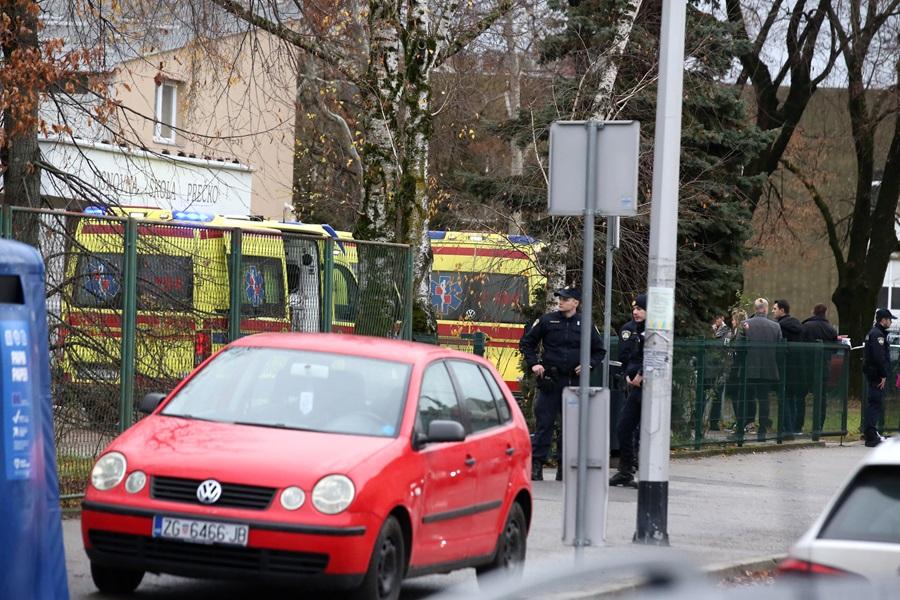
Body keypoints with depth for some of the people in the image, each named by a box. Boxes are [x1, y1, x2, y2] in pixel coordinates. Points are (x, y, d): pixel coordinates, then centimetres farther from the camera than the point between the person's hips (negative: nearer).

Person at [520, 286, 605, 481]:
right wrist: (533, 363, -3)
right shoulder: (547, 321, 2)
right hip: (550, 381, -2)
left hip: (574, 382, 2)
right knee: (544, 423, -4)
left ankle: (564, 466, 12)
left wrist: (589, 364, -1)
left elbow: (599, 351, 16)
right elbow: (526, 342, 10)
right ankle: (536, 464, -1)